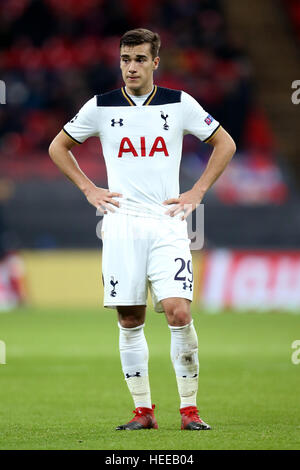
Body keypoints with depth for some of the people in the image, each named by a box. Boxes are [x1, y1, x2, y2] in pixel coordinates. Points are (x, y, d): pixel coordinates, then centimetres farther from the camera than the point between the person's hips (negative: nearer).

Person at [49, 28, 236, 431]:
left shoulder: (179, 104, 2)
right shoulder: (101, 107, 4)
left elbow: (225, 144, 13)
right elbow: (58, 146, 18)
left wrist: (197, 193, 5)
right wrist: (89, 189, 7)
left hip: (167, 223, -1)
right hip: (122, 223, 1)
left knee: (179, 312, -13)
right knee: (130, 321, 1)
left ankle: (189, 409, -5)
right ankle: (143, 410, 9)